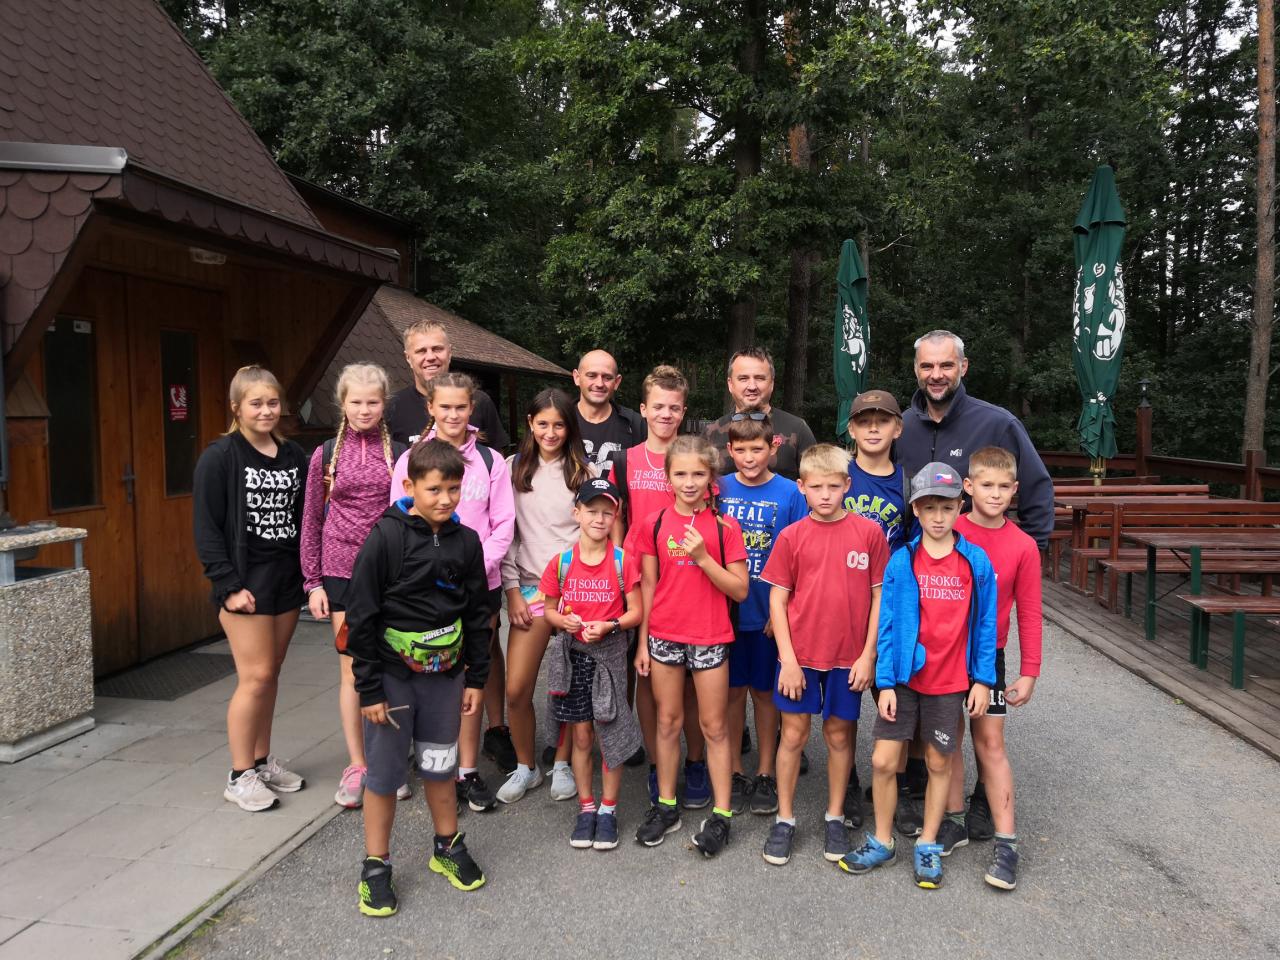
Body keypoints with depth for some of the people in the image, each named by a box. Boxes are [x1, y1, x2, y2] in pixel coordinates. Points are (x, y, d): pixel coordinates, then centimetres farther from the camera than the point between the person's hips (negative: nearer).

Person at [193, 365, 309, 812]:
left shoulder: (294, 456, 8)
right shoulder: (219, 457, -7)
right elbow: (206, 528, -10)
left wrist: (308, 576, 5)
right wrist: (229, 586, -15)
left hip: (286, 580, 5)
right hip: (246, 582, -5)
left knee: (270, 674, 13)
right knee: (255, 676, -5)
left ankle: (262, 760, 26)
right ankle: (240, 775, 9)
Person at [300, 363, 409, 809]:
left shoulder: (398, 453, 2)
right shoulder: (326, 455, 3)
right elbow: (311, 521, 7)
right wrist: (313, 582, 3)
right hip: (342, 570, 0)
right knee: (352, 670, 3)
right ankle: (356, 766, 15)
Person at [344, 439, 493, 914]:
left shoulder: (465, 542, 0)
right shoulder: (386, 537, -14)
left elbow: (478, 614, 8)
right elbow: (361, 617, -12)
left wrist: (476, 678, 7)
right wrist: (369, 689, -11)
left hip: (444, 673, 4)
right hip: (393, 674, -3)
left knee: (439, 766, 17)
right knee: (384, 773, 6)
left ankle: (448, 849, 36)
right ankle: (376, 868, 23)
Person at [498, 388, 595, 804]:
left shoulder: (584, 472, 3)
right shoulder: (515, 469, 5)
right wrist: (512, 589, -2)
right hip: (530, 587, 1)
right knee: (516, 689, -3)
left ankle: (562, 763, 26)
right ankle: (525, 766, 19)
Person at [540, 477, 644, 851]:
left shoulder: (622, 560, -6)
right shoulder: (561, 562, -1)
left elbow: (635, 612, -4)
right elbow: (550, 610, 8)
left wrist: (608, 626, -20)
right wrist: (564, 621, -13)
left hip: (609, 654, -1)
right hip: (573, 655, 2)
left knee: (610, 732, 5)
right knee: (581, 734, 10)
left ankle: (608, 809, 21)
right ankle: (586, 807, 25)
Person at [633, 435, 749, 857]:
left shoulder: (725, 526, -5)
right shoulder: (654, 524, 0)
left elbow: (740, 590, -7)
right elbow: (647, 587, 5)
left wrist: (703, 557, -19)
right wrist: (642, 642, 5)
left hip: (710, 639, -2)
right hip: (664, 637, 2)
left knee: (713, 727, 7)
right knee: (668, 722, 13)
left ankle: (721, 814, 17)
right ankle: (666, 806, 26)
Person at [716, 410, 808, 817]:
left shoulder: (790, 494, -5)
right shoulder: (719, 489, 0)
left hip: (769, 614, -1)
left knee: (765, 692, 11)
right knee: (733, 691, 10)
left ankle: (765, 774, 25)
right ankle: (735, 773, 24)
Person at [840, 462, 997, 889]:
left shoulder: (977, 562, -4)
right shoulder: (901, 561, -5)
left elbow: (984, 624, 2)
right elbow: (888, 624, -3)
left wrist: (983, 679, -1)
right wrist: (885, 682, -6)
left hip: (950, 683, 0)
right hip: (904, 678, 0)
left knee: (939, 763, 12)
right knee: (883, 761, 1)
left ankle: (928, 845, 29)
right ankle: (882, 841, 22)